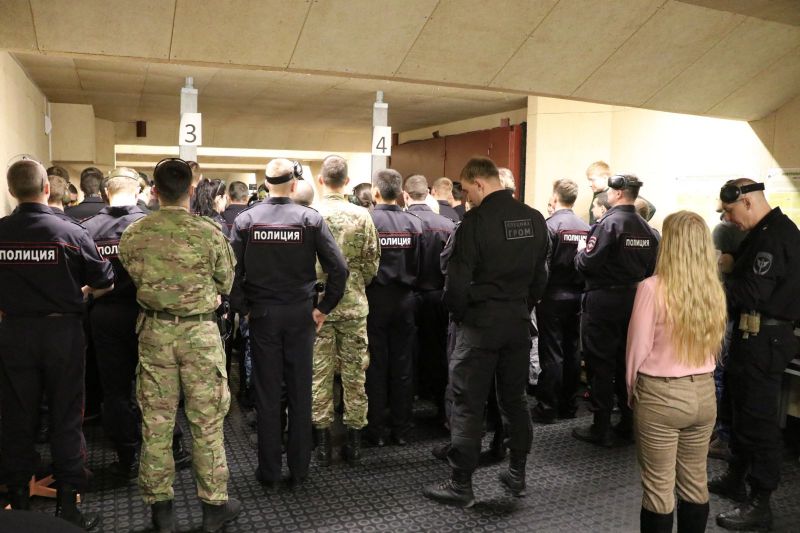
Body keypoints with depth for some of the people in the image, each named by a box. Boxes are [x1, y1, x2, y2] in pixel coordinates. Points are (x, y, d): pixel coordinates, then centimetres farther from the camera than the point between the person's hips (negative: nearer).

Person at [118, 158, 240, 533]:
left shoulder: (133, 234, -5)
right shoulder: (209, 232, -12)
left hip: (154, 331, 3)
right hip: (200, 331, -2)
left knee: (155, 420, 12)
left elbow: (132, 278, 6)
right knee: (206, 420, 8)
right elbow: (225, 284, -2)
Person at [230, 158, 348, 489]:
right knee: (300, 393, 10)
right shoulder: (310, 219, -5)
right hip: (300, 313, 0)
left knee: (266, 394, 9)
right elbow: (338, 268, -11)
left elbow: (232, 271, -7)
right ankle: (299, 471, 20)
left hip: (262, 314, 1)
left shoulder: (245, 220, -3)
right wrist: (324, 308, -1)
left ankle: (269, 472, 20)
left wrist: (242, 308, 4)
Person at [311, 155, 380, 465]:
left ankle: (322, 442, 16)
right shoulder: (362, 216, -5)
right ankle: (354, 442, 18)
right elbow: (372, 263, -1)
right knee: (354, 373, 9)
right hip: (354, 305, 1)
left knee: (320, 373, 8)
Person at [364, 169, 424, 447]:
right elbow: (421, 265, -3)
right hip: (404, 299, 3)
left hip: (375, 298, -2)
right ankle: (401, 429, 20)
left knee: (375, 366, 7)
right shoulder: (414, 222, -4)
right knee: (403, 366, 11)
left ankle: (376, 430, 15)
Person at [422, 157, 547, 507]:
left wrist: (457, 314, 2)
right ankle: (517, 474, 28)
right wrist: (524, 307, 17)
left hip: (481, 321, -6)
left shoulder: (476, 220, -16)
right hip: (519, 321, 6)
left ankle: (461, 485, 12)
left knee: (468, 403, 3)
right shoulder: (535, 219, 3)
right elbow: (540, 275, 9)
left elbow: (457, 279, -15)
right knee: (515, 398, 17)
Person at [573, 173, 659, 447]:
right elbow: (651, 269, 9)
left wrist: (581, 251, 0)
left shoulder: (608, 223, -16)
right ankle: (628, 425, 24)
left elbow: (586, 265, -20)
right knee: (627, 363, 15)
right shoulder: (646, 228, 5)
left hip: (603, 300, -6)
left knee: (600, 364, 2)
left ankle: (601, 429, 9)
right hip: (633, 299, 7)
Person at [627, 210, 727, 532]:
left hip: (661, 395, -5)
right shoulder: (715, 290, -1)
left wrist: (632, 391, 3)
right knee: (695, 484, 18)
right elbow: (714, 346, 11)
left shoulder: (653, 288, -18)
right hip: (704, 394, 6)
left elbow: (638, 349, -11)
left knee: (659, 488, 7)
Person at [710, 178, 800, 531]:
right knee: (741, 407, 19)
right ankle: (736, 478, 34)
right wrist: (733, 266, 2)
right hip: (754, 334, 11)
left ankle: (759, 504, 8)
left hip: (764, 339, -11)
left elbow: (751, 292, -25)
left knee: (758, 417, -3)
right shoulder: (764, 232, 13)